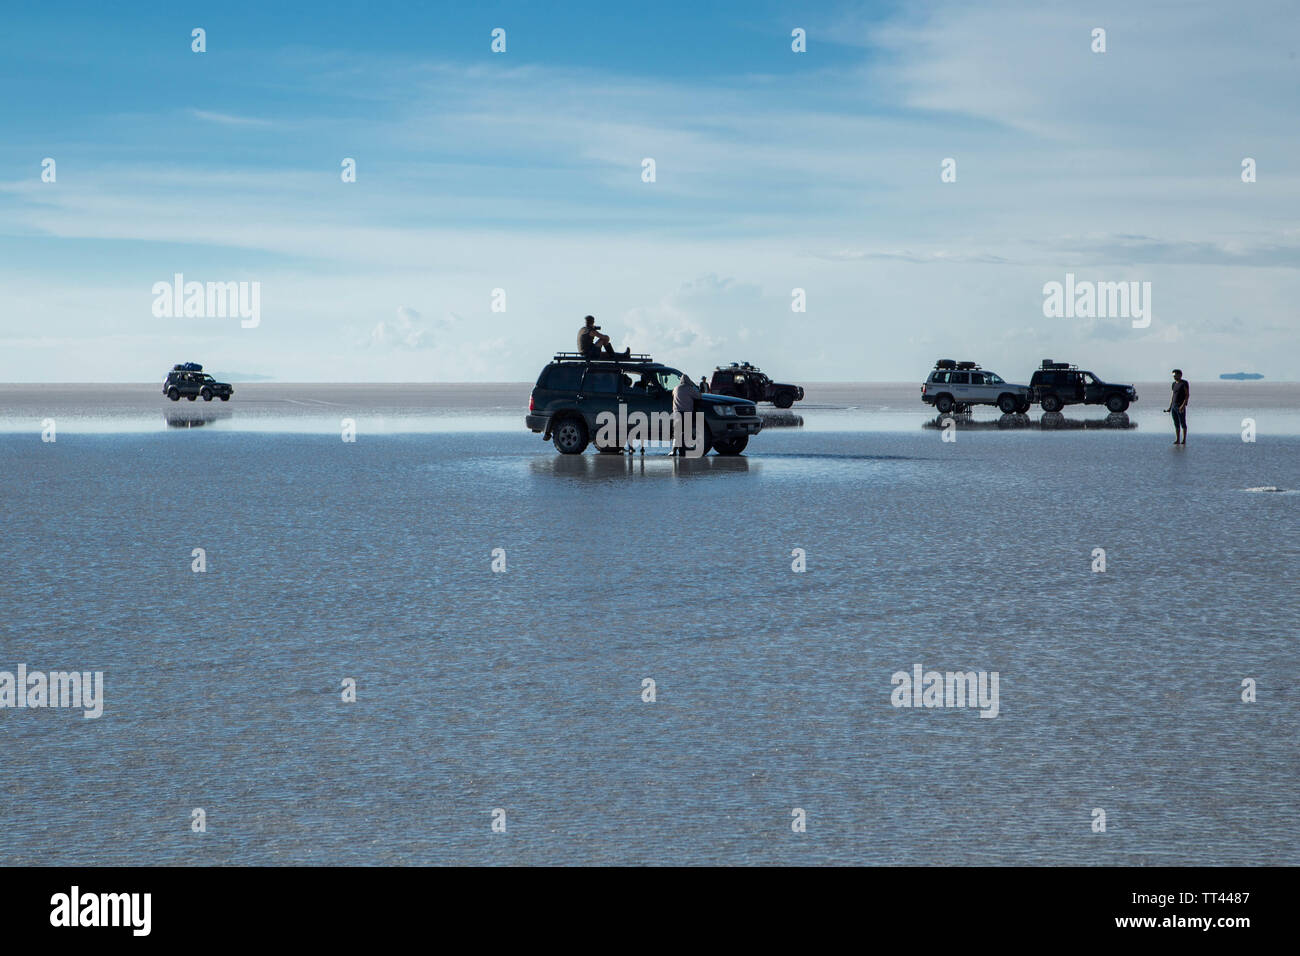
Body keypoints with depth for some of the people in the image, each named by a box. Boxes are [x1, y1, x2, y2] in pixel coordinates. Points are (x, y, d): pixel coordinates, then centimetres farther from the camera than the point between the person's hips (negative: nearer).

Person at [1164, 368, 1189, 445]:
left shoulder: (1184, 383, -7)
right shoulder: (1174, 384, 14)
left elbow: (1188, 395, -12)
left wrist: (1183, 405, -20)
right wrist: (1170, 407, 12)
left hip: (1181, 407, -7)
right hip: (1174, 406, 7)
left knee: (1183, 423, -3)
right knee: (1176, 424, 7)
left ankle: (1184, 440, -1)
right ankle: (1177, 440, 9)